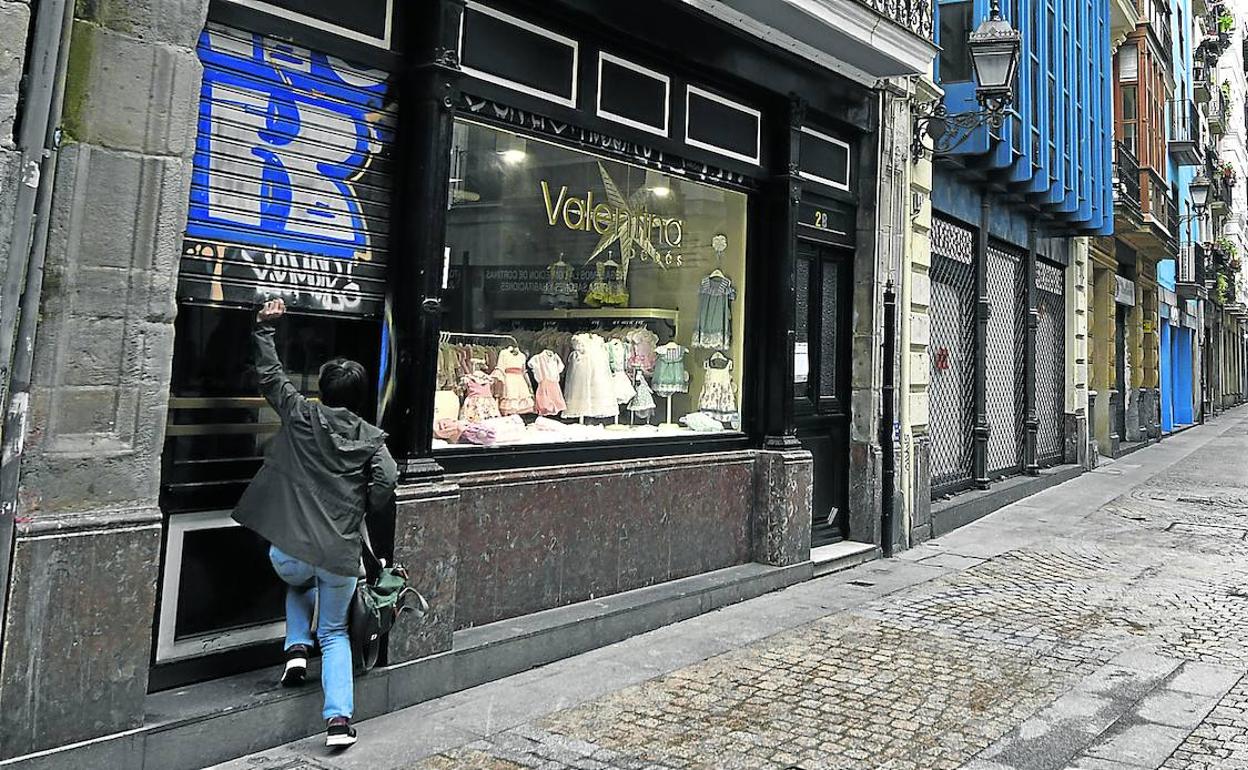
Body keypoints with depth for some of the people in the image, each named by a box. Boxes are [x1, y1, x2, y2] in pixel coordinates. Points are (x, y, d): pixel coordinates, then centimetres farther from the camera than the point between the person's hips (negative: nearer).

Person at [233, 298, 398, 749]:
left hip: (289, 550, 0)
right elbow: (387, 481, -14)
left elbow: (270, 377, 7)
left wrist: (265, 328, 17)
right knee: (335, 633, 18)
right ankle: (339, 718, 7)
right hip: (341, 556, 0)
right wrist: (364, 508, 6)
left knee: (299, 584, 38)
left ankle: (296, 648, 21)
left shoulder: (304, 417, -2)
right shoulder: (372, 438, -1)